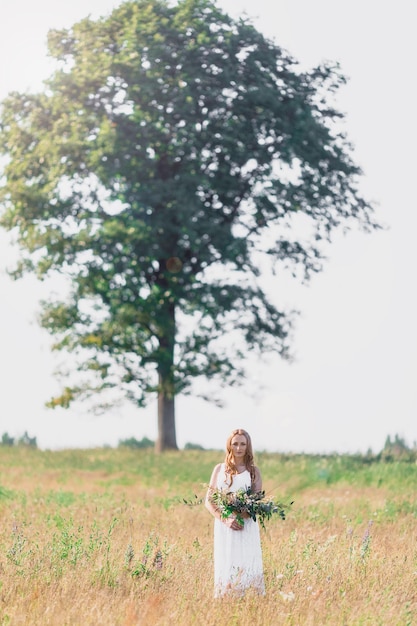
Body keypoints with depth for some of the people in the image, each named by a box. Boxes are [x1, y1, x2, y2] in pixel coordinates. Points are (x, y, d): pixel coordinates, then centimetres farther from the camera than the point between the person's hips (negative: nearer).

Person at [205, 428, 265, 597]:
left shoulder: (253, 471, 7)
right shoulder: (220, 469, 8)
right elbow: (209, 501, 4)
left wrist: (248, 512, -19)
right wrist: (225, 519, -11)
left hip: (247, 528, -1)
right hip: (224, 528, 1)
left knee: (247, 568, -5)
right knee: (226, 568, 0)